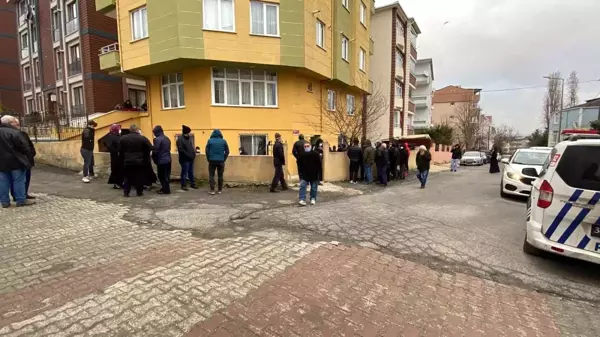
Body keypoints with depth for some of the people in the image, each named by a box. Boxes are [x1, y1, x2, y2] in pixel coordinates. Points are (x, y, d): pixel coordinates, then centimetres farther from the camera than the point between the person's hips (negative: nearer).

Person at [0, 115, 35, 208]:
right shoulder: (15, 132, -13)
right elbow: (25, 147, -14)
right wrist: (29, 158, -1)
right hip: (15, 161, -7)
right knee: (19, 181, 0)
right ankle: (21, 200, 3)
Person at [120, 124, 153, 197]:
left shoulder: (123, 138, 2)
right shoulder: (142, 138, -8)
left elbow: (121, 151, 4)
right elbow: (150, 148, -10)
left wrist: (123, 158, 13)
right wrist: (146, 158, 3)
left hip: (127, 161, 3)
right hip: (139, 161, -2)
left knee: (127, 177, 12)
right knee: (139, 177, 7)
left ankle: (126, 192, 13)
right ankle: (139, 192, 11)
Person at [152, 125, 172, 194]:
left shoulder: (157, 139, -15)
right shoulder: (167, 138, 11)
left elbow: (155, 151, -15)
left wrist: (155, 160, 0)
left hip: (161, 160, -8)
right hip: (168, 159, 8)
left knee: (162, 176, 1)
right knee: (166, 175, 14)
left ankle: (166, 189, 5)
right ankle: (166, 188, 23)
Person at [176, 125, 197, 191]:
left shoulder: (189, 138, 10)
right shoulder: (180, 139, -14)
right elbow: (181, 150, -19)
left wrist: (193, 153, 8)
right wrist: (188, 155, -19)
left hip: (191, 159, 7)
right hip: (185, 159, -7)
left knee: (191, 172, 16)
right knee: (184, 173, 0)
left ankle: (193, 184, 25)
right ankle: (183, 185, 10)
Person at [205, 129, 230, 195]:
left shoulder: (210, 141, -1)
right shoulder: (224, 141, 2)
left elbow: (207, 151, -1)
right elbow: (227, 151, 1)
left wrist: (209, 159, 8)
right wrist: (224, 159, 8)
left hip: (212, 160, -1)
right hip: (221, 161, 1)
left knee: (211, 175, 5)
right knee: (220, 175, 10)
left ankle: (212, 190, -1)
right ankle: (220, 190, 14)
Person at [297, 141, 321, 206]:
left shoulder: (315, 154, -9)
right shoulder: (301, 155, -4)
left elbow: (319, 164, -4)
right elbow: (299, 165, 5)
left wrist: (317, 172, -6)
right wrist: (301, 172, 0)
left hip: (314, 174, 0)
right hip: (304, 174, 1)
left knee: (314, 187, 9)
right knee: (302, 186, -13)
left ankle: (313, 199, 27)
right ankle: (302, 200, -13)